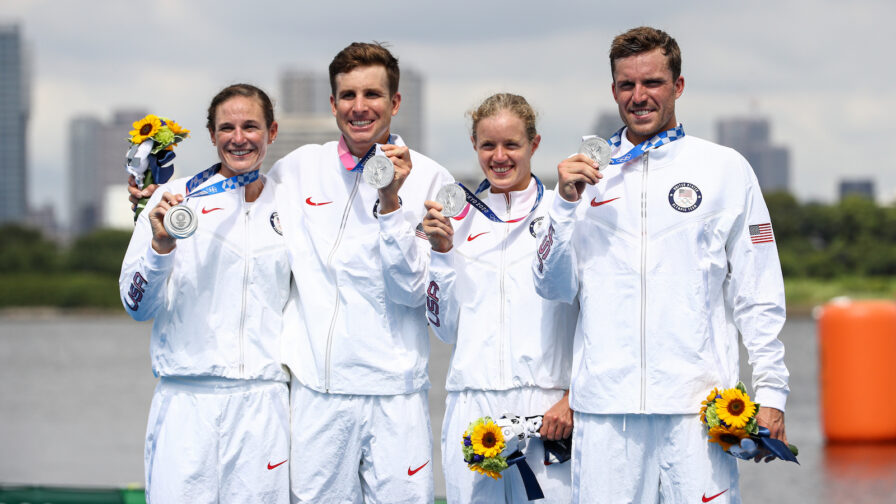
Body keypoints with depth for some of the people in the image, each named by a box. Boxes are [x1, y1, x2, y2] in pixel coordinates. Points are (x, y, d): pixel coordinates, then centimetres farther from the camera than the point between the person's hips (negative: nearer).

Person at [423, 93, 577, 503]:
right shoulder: (460, 221, 12)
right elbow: (447, 328, 11)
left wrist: (575, 398, -8)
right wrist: (441, 251, 1)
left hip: (546, 406, -3)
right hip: (472, 406, 3)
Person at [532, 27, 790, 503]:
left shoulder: (725, 169, 7)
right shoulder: (586, 173, 12)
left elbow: (758, 293, 7)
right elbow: (554, 287, 9)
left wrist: (770, 391, 1)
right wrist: (566, 204, -4)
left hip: (697, 404, -2)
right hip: (604, 404, 2)